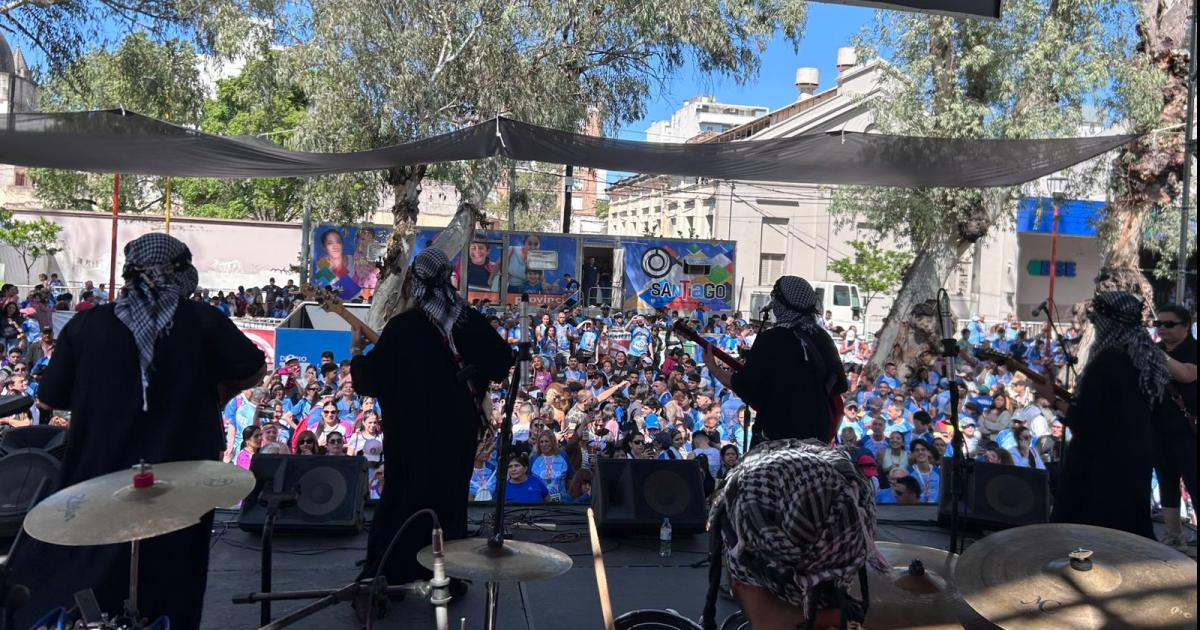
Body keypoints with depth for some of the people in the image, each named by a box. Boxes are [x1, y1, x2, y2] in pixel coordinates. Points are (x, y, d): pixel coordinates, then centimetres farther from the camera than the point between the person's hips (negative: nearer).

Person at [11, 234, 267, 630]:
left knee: (63, 590, 18)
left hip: (99, 479, 1)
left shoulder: (85, 324, -4)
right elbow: (255, 370, -1)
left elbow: (50, 399, 3)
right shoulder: (203, 321, -6)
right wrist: (218, 393, 16)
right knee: (167, 595, 14)